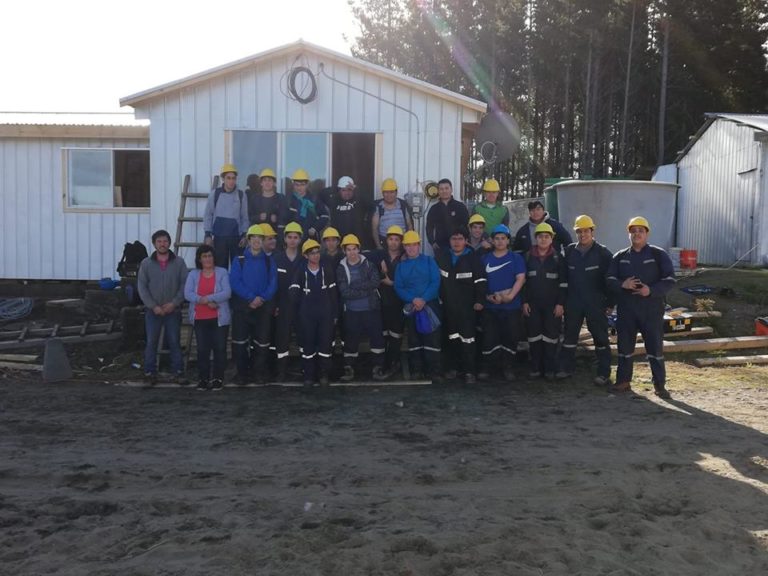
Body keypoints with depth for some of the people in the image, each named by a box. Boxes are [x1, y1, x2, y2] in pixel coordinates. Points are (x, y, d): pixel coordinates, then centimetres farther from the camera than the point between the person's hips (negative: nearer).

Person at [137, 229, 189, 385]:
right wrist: (153, 306, -9)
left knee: (175, 342, 3)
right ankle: (149, 373, 10)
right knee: (151, 342, 2)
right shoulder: (146, 263, 3)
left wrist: (174, 303, -11)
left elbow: (184, 285, -1)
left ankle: (178, 372, 10)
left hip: (173, 310, 0)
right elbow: (142, 287, 0)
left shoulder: (179, 262, 2)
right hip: (153, 311, 0)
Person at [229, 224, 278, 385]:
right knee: (240, 342, -1)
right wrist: (251, 297, -17)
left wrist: (262, 299, -17)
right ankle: (242, 374, 11)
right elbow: (234, 282, -6)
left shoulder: (269, 261, 8)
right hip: (242, 307, -1)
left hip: (263, 308, 1)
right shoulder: (239, 260, 4)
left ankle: (260, 373, 14)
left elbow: (273, 283, 0)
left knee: (262, 342, 2)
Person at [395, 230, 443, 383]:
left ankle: (434, 371, -4)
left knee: (432, 338, -6)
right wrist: (413, 300, -13)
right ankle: (416, 370, 12)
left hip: (430, 304, -2)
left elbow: (436, 282, -5)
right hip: (411, 307, 2)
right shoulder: (401, 265, 11)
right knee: (414, 340, 5)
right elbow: (398, 287, 4)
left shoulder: (429, 261, 4)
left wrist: (424, 299, -17)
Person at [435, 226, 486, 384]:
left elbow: (480, 281, -4)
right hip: (448, 305, 3)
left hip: (466, 306, -3)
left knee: (467, 337, -7)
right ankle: (452, 367, 22)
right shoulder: (441, 257, 6)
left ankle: (469, 371, -1)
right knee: (451, 338, 11)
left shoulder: (473, 258, -2)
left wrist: (480, 300, -10)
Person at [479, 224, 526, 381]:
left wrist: (511, 295, -19)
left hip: (512, 305, -1)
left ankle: (507, 367, 16)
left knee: (510, 337, 1)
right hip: (490, 306, 1)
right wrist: (487, 296, -7)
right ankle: (487, 367, 12)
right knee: (489, 338, -1)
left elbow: (520, 278, -5)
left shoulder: (516, 258, 5)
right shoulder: (484, 259, 9)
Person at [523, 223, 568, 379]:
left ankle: (550, 369, 10)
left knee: (551, 336, 1)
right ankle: (535, 368, 12)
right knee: (534, 336, 4)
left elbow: (563, 283, 0)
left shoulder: (558, 258, 1)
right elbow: (523, 281, 8)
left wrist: (560, 303, -7)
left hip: (552, 305, -2)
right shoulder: (528, 257, 7)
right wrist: (524, 302, 1)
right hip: (533, 304, 2)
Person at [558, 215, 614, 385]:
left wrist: (610, 301, -7)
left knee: (600, 337, 1)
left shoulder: (602, 253, -7)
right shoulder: (569, 251, 4)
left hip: (595, 303, -4)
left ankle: (604, 374, 8)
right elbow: (564, 275, 10)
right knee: (569, 335, 11)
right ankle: (567, 367, 24)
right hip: (573, 302, 4)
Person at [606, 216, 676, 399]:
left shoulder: (658, 255, 1)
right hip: (626, 309, 3)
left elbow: (669, 279, -4)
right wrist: (622, 284, -15)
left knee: (655, 347, 1)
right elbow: (609, 279, 6)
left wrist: (651, 290, -19)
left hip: (652, 309, -2)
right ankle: (623, 381, 20)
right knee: (625, 346, 8)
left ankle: (659, 384, 11)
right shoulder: (619, 257, 9)